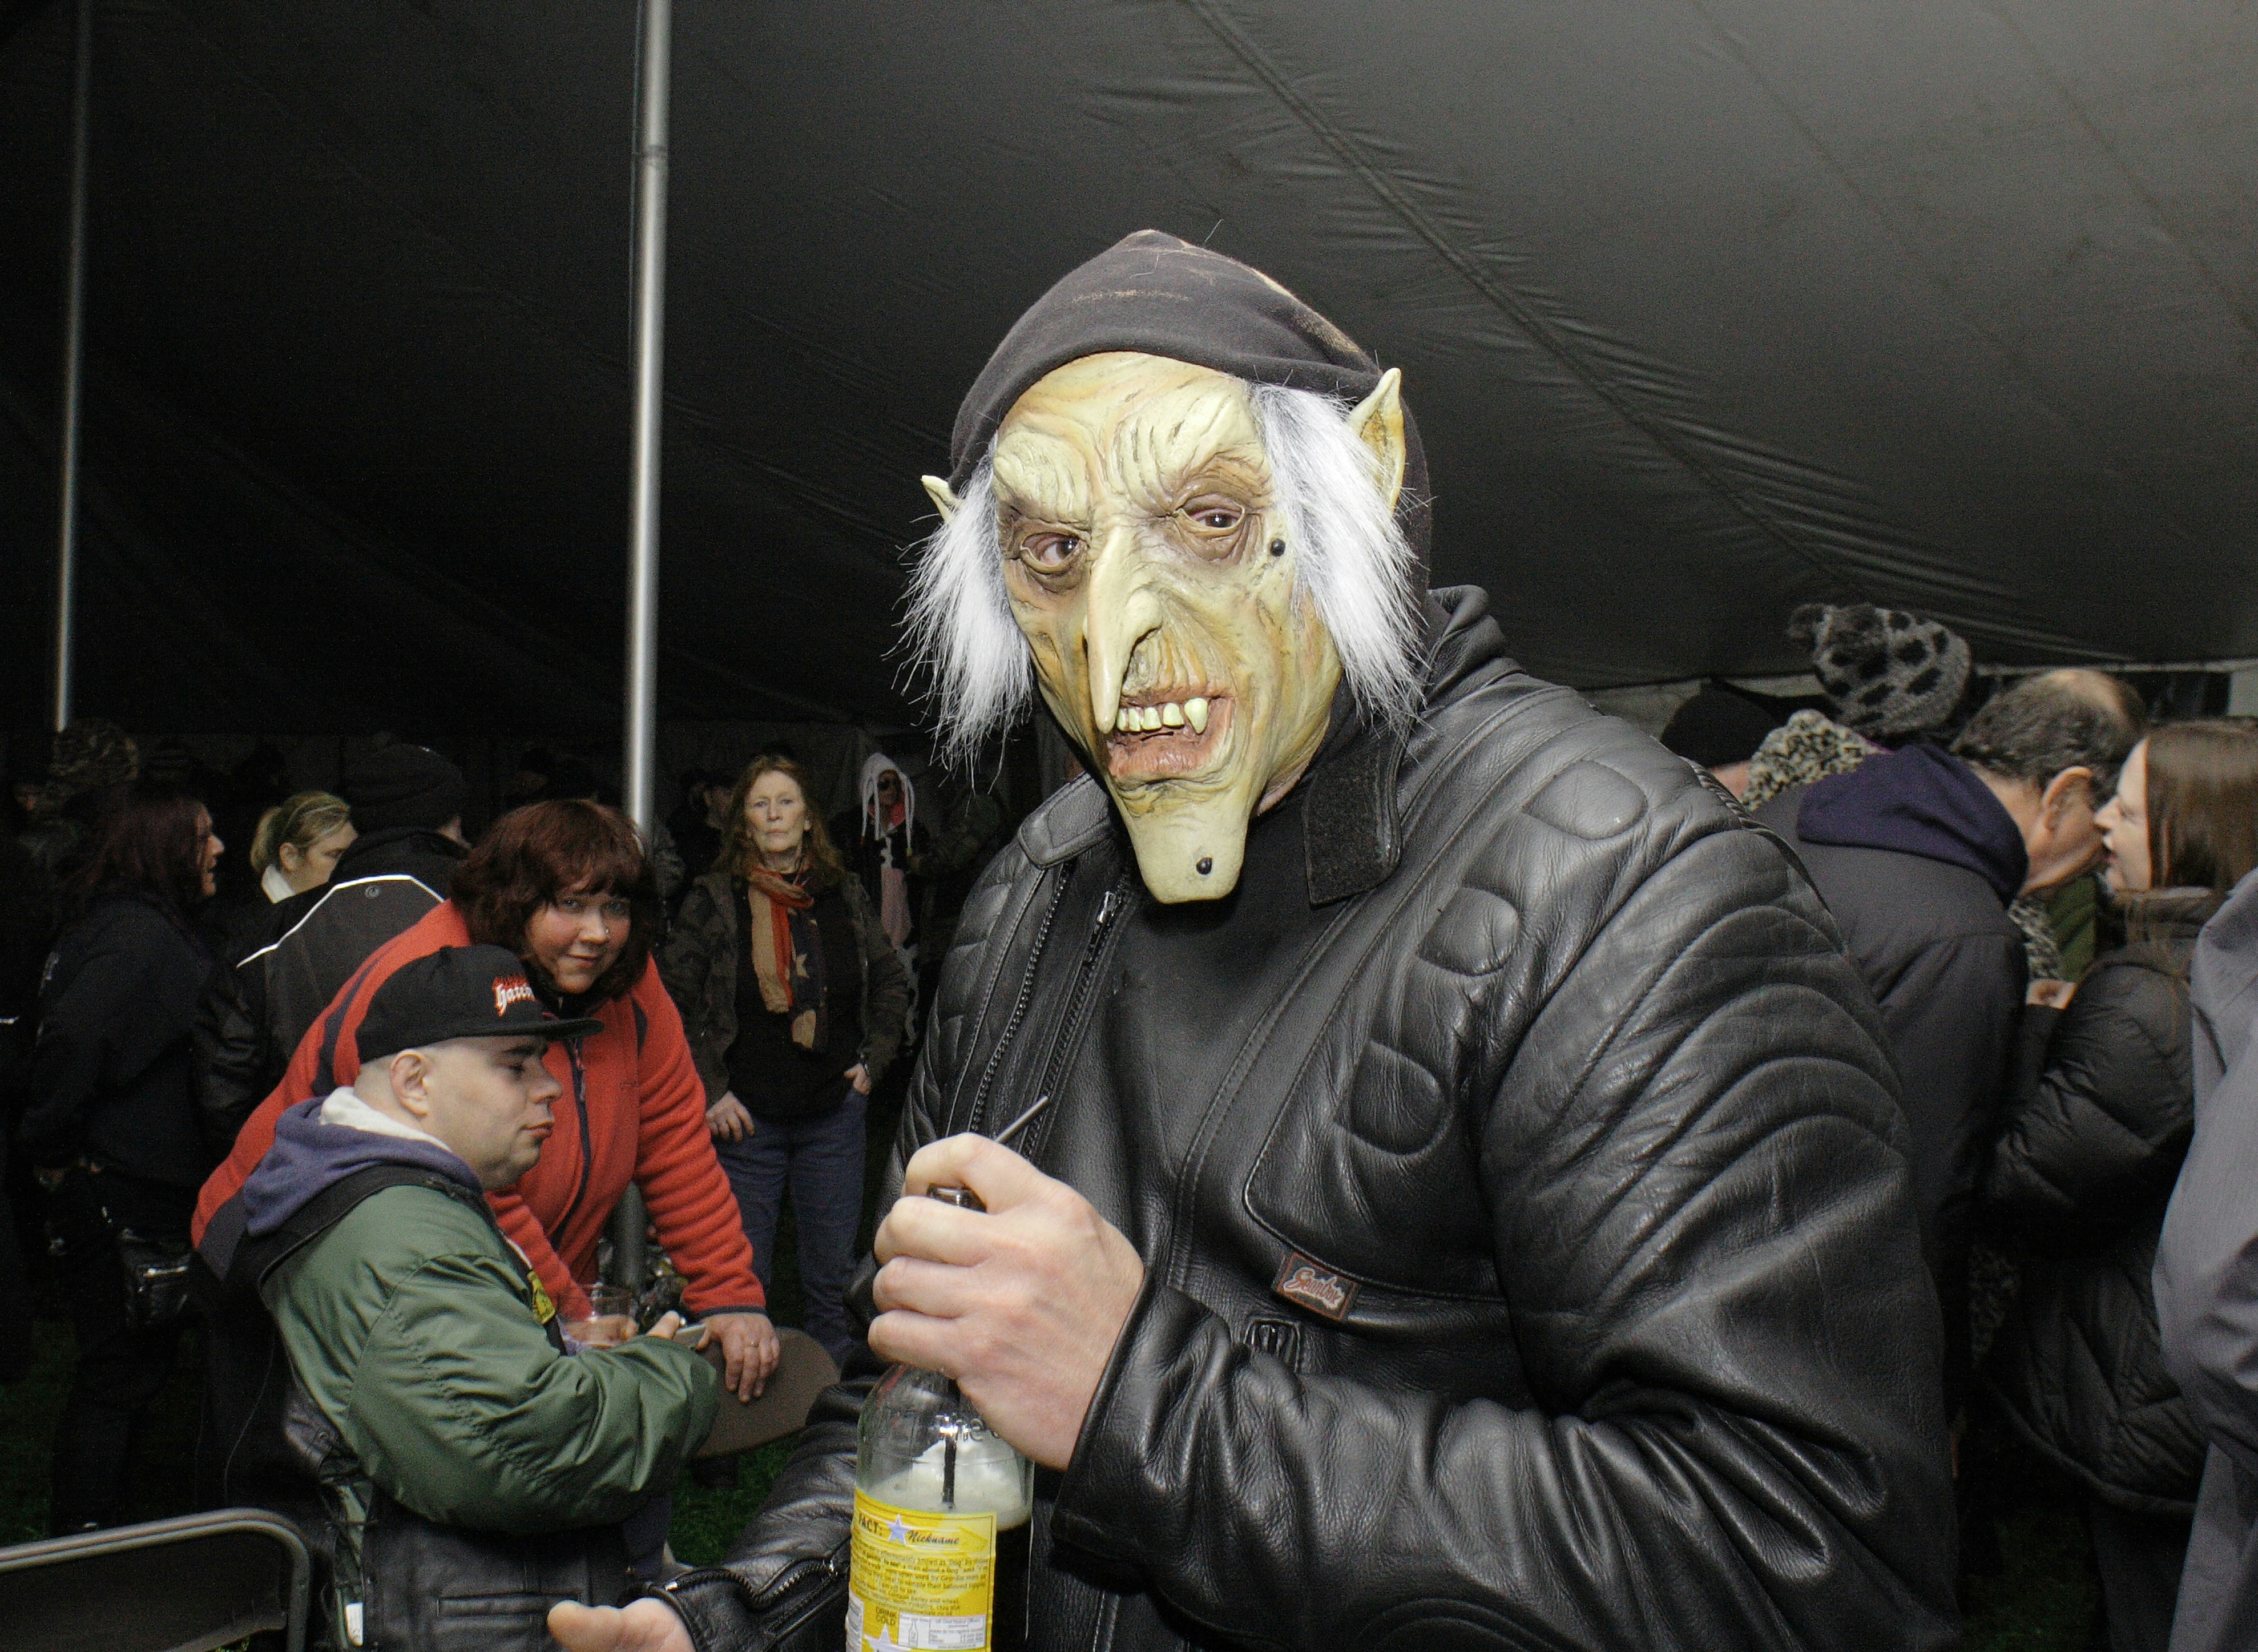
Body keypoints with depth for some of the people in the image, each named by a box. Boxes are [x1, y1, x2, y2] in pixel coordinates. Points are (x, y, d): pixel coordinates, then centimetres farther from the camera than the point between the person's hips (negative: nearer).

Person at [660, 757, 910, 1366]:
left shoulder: (846, 897, 7)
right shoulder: (714, 900, -2)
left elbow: (892, 984, 17)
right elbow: (672, 999, -3)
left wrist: (873, 1063, 6)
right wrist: (709, 1091, -7)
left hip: (834, 1111, 2)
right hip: (747, 1116, -2)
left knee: (834, 1271, 10)